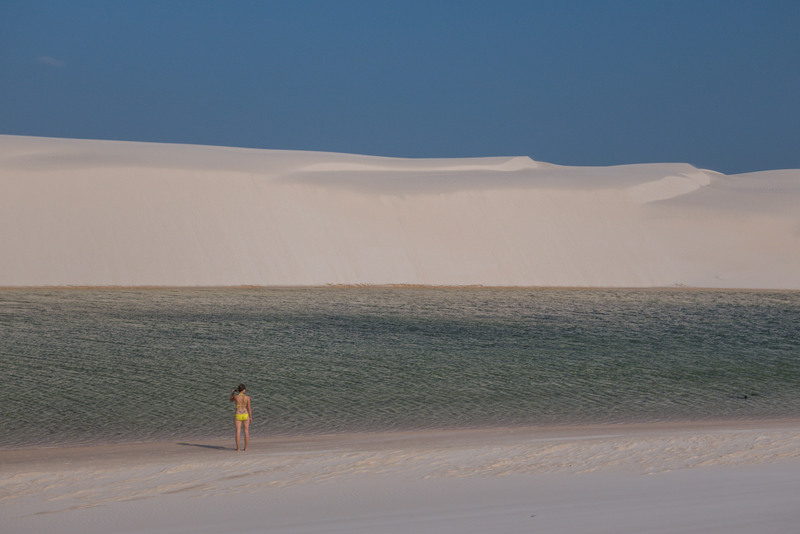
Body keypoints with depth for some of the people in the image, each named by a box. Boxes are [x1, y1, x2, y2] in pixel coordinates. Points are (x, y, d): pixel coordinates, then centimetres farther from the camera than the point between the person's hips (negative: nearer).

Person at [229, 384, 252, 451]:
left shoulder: (235, 396, -8)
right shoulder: (247, 397, -9)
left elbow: (231, 400, 16)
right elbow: (249, 408, -5)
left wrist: (232, 393, 17)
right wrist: (250, 417, 3)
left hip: (238, 415, 0)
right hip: (245, 415, 0)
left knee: (238, 431, 2)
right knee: (246, 431, 8)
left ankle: (237, 448, 1)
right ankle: (245, 447, 8)